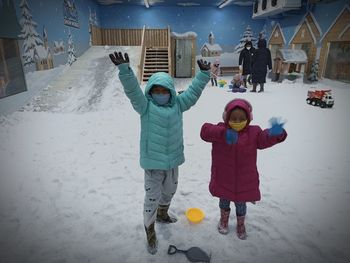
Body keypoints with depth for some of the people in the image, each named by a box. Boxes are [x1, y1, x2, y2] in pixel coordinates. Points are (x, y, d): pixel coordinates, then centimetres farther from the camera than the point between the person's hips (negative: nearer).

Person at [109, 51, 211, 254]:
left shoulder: (178, 104, 1)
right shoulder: (145, 106, -11)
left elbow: (193, 92, 2)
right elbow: (132, 90, -24)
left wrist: (204, 74, -5)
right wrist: (125, 69, -38)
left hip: (173, 159, 5)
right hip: (152, 161, -5)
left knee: (170, 190, 26)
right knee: (152, 196, 5)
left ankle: (162, 214, 55)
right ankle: (150, 231, 27)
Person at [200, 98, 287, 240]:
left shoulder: (254, 132, -9)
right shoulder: (221, 130, -13)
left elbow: (265, 139, -27)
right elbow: (205, 131, -30)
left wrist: (275, 134, -51)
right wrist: (223, 133, -46)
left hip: (244, 181, 0)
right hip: (223, 179, 0)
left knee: (241, 203, 20)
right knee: (224, 201, 23)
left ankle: (240, 224, 49)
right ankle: (224, 220, 53)